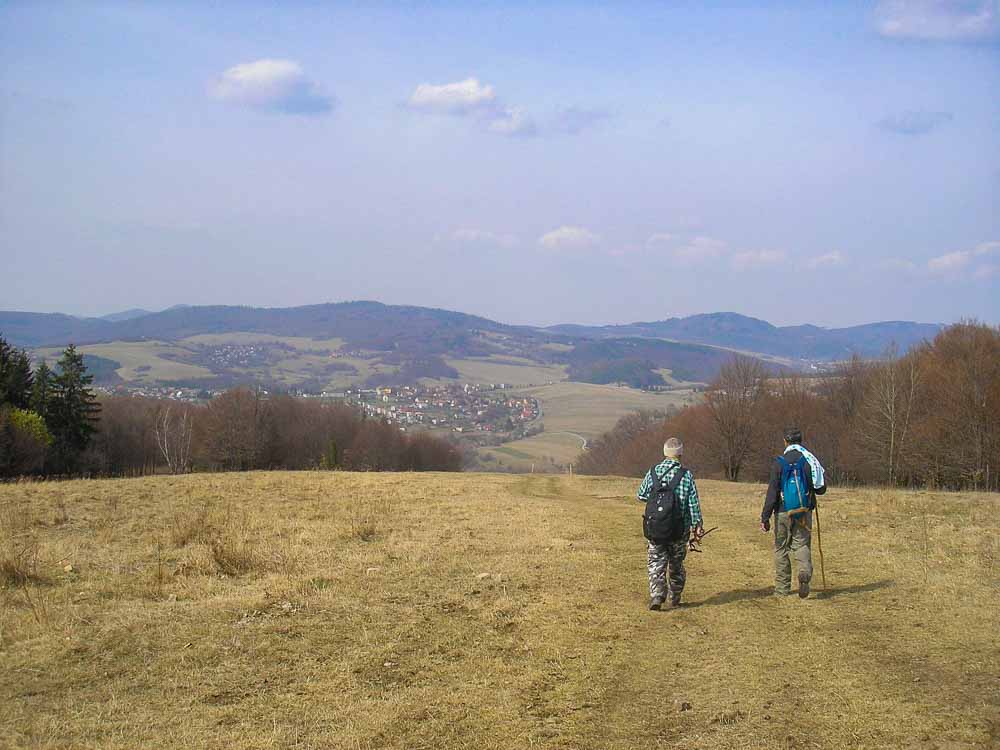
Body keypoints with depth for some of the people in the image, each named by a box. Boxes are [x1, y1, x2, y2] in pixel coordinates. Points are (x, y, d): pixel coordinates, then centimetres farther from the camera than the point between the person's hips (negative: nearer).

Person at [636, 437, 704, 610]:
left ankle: (656, 595, -14)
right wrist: (697, 526, 2)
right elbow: (694, 503, -6)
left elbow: (641, 495, 6)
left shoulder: (653, 472, -1)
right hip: (679, 530, 0)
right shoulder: (686, 475, -7)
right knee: (676, 564, 16)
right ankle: (674, 598, 25)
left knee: (656, 563, 3)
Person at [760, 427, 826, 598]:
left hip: (783, 513, -2)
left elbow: (772, 492, -11)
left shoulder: (779, 463, -8)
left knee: (781, 548, 10)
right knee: (802, 545, 8)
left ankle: (782, 588, 14)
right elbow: (821, 488, 4)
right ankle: (805, 572, -22)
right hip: (804, 512, 2)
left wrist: (765, 517, -10)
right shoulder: (810, 461, -1)